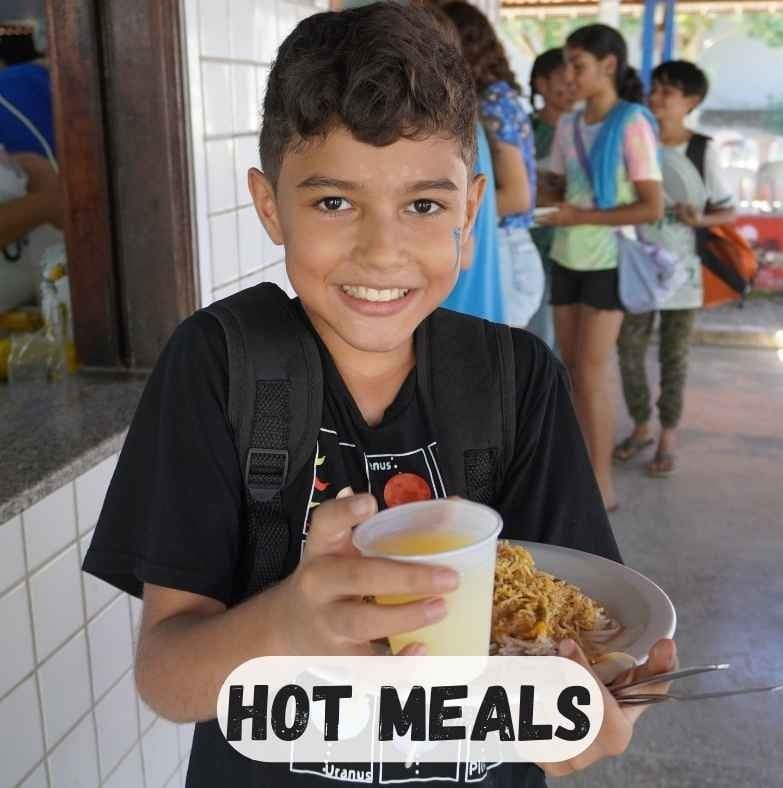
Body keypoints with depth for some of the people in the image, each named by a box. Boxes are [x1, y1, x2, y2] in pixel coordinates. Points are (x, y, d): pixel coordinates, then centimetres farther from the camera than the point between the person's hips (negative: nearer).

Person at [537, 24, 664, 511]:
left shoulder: (633, 125, -12)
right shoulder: (568, 126, 6)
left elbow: (653, 207, -15)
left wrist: (582, 216, -18)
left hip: (608, 261, -6)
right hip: (567, 258, 6)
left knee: (592, 369, -6)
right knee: (571, 367, 8)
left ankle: (603, 485, 5)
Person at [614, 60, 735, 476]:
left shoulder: (702, 151, -6)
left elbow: (727, 211, 0)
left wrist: (699, 219, -20)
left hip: (680, 268, -2)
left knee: (673, 356, 8)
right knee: (629, 350, 6)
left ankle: (668, 436, 22)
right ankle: (641, 426, 26)